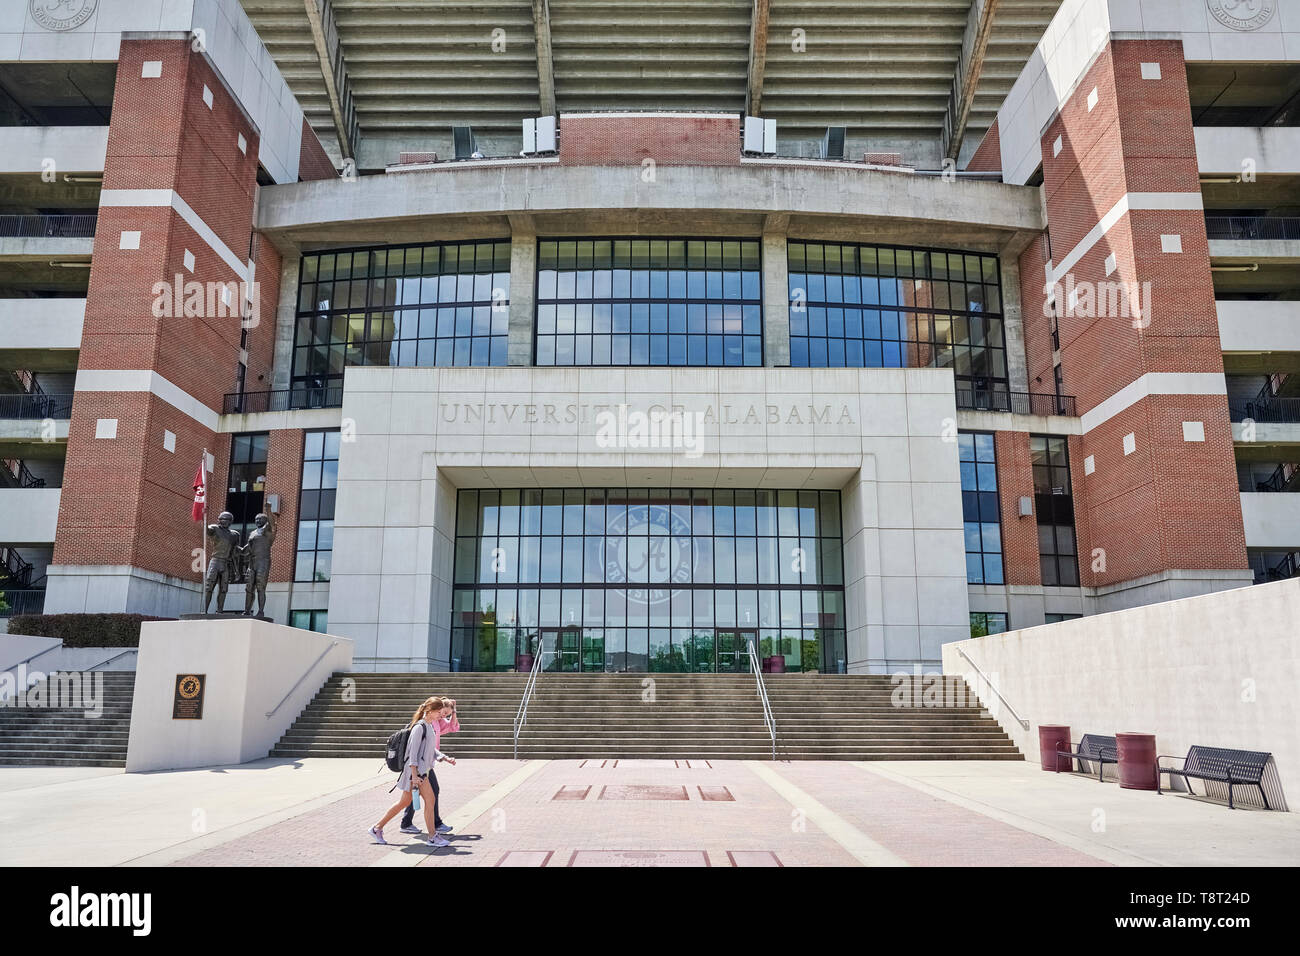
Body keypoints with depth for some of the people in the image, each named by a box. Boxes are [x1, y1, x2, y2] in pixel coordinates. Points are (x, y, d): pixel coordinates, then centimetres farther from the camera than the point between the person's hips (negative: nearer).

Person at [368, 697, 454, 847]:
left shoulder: (429, 726, 15)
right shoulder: (419, 727, -15)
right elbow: (413, 752, -18)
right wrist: (414, 775, -21)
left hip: (422, 770, 10)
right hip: (416, 769, -10)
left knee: (405, 802, 14)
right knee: (430, 799, -8)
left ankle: (377, 829, 23)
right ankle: (432, 837, -1)